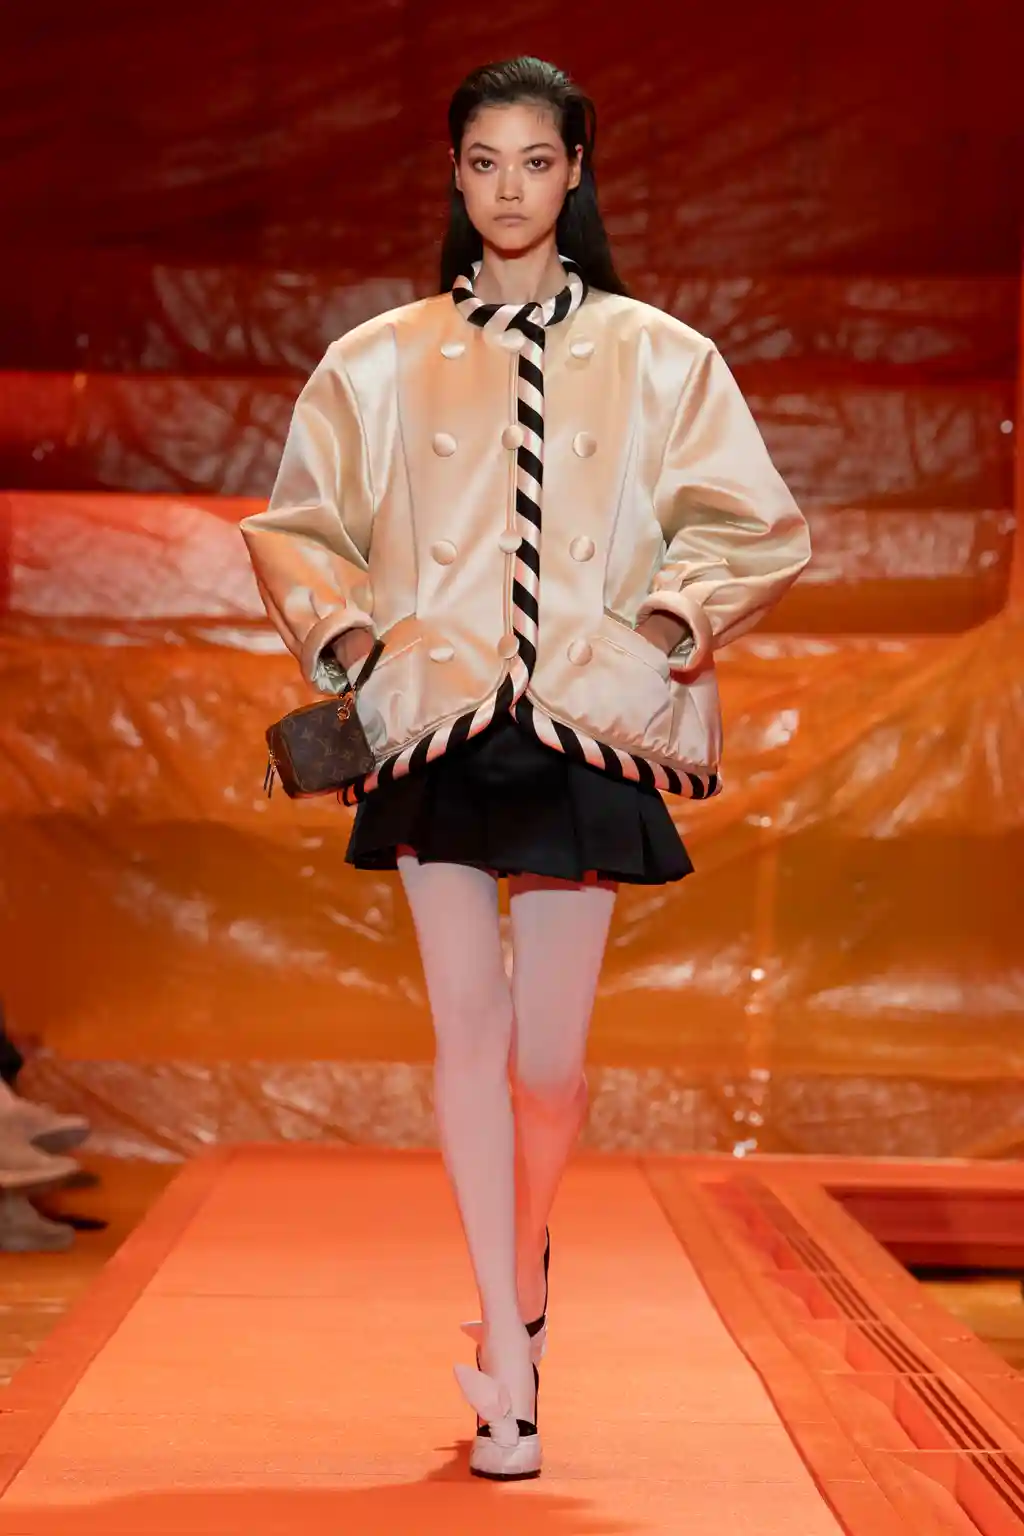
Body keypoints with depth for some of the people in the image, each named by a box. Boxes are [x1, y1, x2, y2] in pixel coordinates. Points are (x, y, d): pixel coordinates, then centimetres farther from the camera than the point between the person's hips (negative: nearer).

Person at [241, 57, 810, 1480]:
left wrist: (662, 628, -7)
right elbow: (295, 525, 18)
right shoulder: (381, 362, 9)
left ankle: (524, 1272, 30)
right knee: (468, 1032, -4)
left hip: (583, 734, -1)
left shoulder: (654, 357, 7)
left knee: (546, 1054, 1)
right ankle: (508, 1358, 1)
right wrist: (345, 634, 1)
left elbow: (755, 526, 8)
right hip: (436, 727, 1)